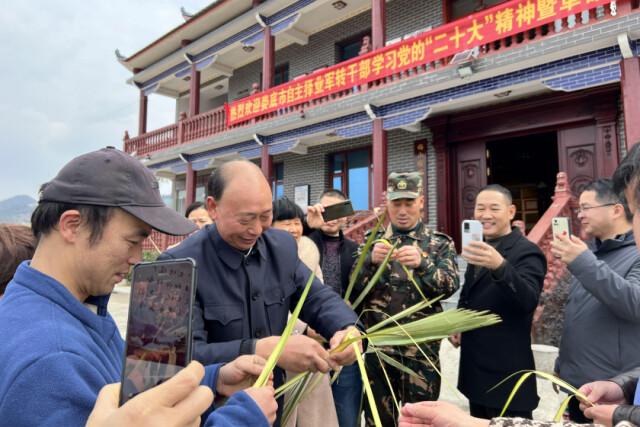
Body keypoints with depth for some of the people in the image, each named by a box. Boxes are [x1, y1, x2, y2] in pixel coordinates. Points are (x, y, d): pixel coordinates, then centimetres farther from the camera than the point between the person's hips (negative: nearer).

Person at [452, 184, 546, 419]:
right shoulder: (478, 248, 9)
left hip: (506, 372, -7)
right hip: (474, 369, 7)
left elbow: (529, 301, -32)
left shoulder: (527, 252, -15)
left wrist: (500, 266, -47)